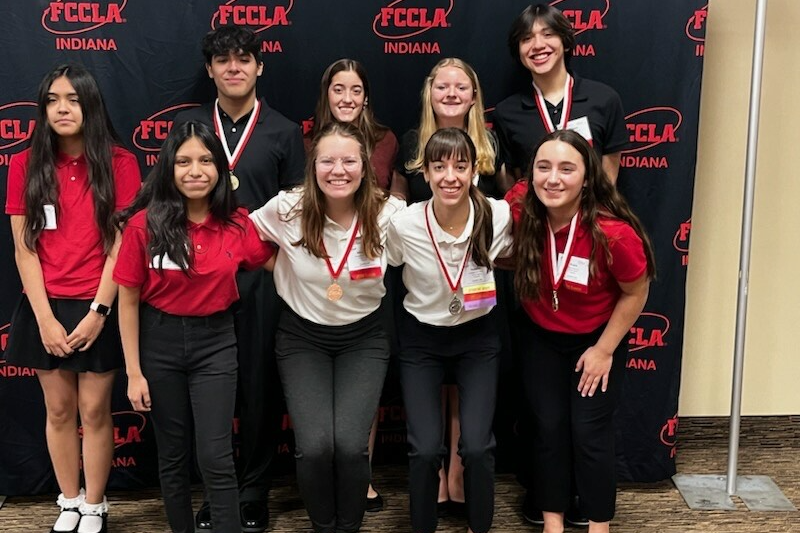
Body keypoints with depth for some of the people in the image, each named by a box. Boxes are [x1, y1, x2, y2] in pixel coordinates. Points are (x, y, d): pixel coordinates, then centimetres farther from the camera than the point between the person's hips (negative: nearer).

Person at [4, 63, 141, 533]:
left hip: (100, 309, -2)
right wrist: (46, 318, -8)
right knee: (59, 410, 11)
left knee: (95, 410, 5)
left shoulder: (120, 163, -5)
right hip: (45, 308, 2)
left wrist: (98, 313, -12)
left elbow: (121, 245, -7)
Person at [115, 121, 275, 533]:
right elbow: (128, 301, -6)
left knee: (215, 457, -4)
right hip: (159, 343, 0)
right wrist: (134, 372, -6)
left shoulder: (237, 223, -4)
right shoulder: (145, 223, -11)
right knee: (172, 454, 13)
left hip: (214, 344, 1)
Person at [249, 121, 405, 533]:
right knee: (314, 446, -16)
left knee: (350, 445, -18)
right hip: (302, 338, 0)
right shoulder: (287, 210, -16)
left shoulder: (389, 214, -15)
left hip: (363, 338, 0)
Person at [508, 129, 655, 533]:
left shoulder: (614, 232, -31)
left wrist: (604, 350, -10)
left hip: (598, 339, -3)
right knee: (548, 427, 7)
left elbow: (635, 293, -15)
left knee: (590, 432, -1)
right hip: (540, 337, 3)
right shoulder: (518, 215, -22)